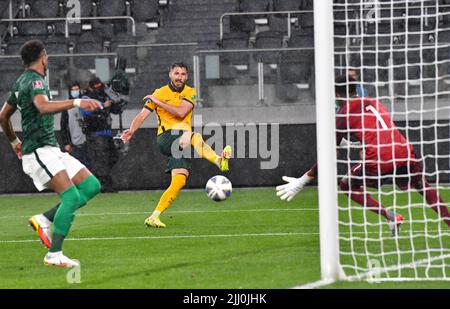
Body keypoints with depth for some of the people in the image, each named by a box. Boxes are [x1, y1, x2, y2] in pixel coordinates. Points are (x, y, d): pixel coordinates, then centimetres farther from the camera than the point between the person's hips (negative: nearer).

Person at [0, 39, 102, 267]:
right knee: (71, 196, -21)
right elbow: (43, 106, -34)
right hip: (39, 152, -10)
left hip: (51, 149, 10)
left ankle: (44, 220, 4)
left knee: (91, 186, 3)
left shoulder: (21, 82, 18)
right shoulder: (35, 81, -11)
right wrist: (76, 102, -40)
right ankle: (54, 255, -20)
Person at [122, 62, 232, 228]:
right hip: (166, 138, -3)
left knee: (179, 182, -12)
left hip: (183, 141, 3)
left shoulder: (190, 93, 9)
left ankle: (154, 217, -10)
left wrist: (159, 102, -8)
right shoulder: (159, 93, 5)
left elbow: (181, 112, -9)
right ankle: (219, 161, -54)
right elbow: (143, 115, 0)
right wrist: (132, 130, -18)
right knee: (195, 138, -35)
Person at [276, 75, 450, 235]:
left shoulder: (344, 114, 7)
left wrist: (302, 182, 7)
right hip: (405, 152, 5)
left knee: (347, 185, 17)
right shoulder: (374, 102, 21)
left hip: (378, 160, -5)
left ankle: (389, 216, 0)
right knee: (422, 186, 30)